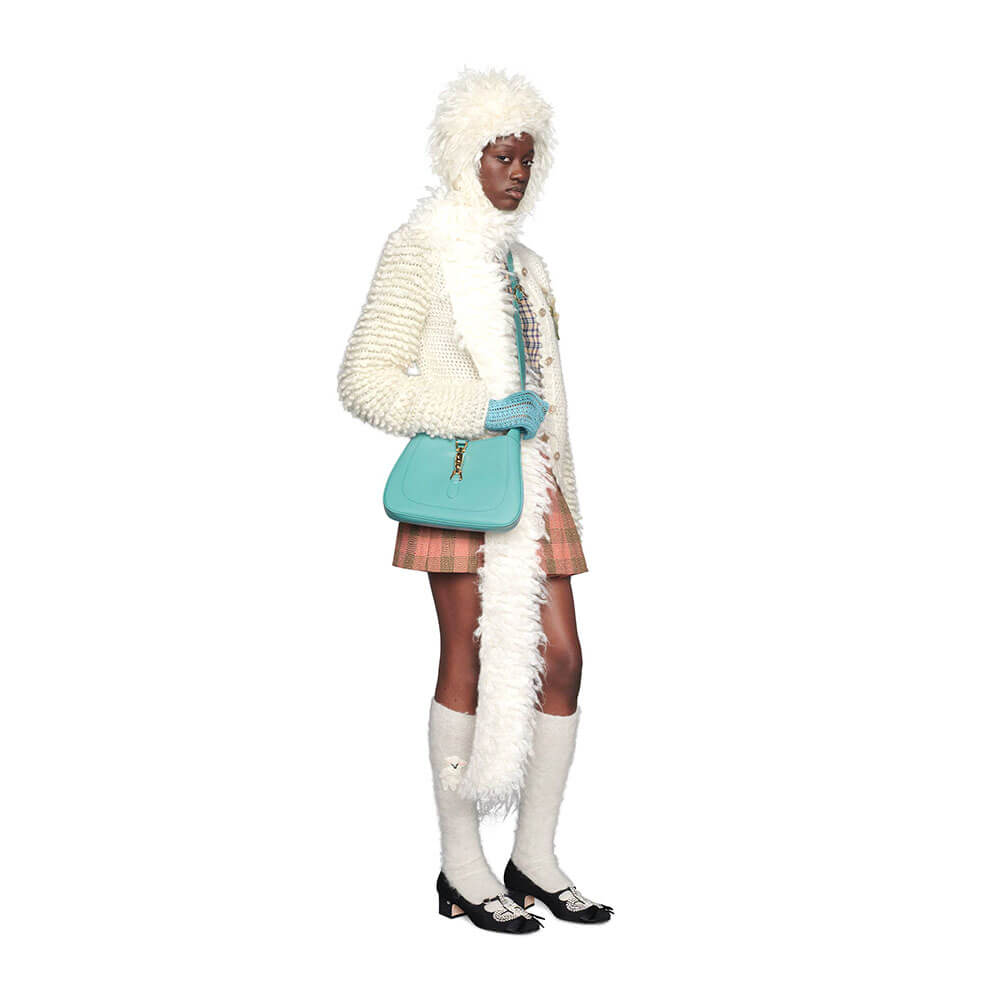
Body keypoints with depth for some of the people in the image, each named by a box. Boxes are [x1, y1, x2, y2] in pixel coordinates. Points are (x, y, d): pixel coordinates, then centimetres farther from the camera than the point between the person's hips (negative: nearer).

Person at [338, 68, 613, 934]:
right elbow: (365, 379, -7)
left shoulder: (526, 263, 20)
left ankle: (536, 856, 14)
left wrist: (567, 502, 19)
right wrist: (480, 414, -13)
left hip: (530, 480, 7)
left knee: (559, 657, 1)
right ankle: (462, 868, 9)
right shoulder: (422, 251, -1)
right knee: (471, 659, -4)